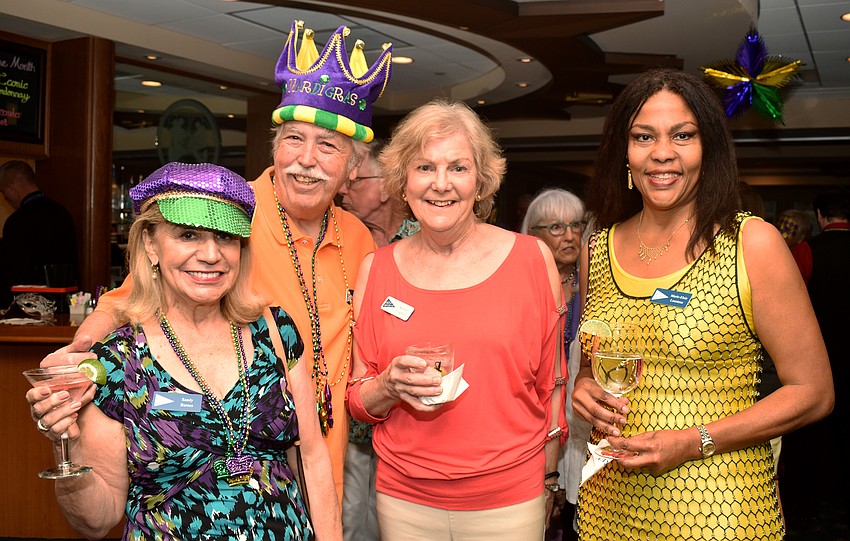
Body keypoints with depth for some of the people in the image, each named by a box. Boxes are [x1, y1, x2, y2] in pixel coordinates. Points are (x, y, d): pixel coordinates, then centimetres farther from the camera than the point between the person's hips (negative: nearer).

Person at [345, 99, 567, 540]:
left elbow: (552, 384, 4)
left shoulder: (532, 258, -5)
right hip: (403, 501, 2)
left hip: (508, 501, -1)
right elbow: (358, 404, 5)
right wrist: (390, 387, -15)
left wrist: (548, 482, 7)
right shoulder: (376, 269, -1)